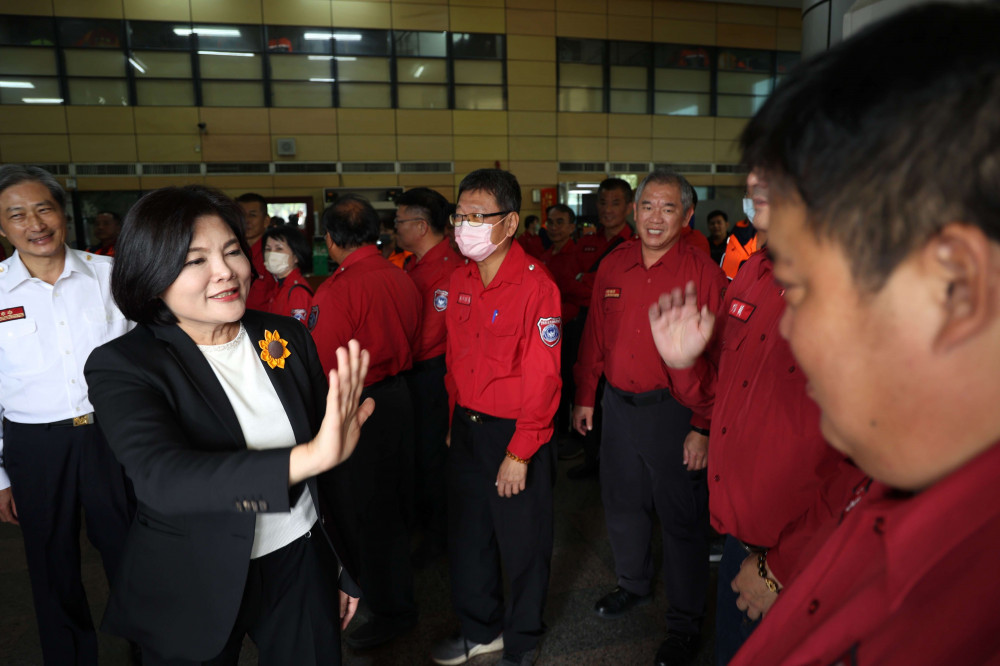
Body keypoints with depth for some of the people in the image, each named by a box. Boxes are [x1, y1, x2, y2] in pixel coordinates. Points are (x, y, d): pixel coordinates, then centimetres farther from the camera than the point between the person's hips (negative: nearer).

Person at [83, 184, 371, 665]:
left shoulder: (287, 338, -4)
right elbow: (162, 479, -33)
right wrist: (309, 457, -47)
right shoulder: (121, 367, -15)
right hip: (193, 590, -3)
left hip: (303, 564, 3)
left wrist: (347, 567, 11)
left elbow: (326, 460, 4)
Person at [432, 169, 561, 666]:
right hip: (466, 427, 7)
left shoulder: (536, 286, -17)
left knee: (523, 545, 12)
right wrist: (455, 420, 10)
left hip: (515, 435, -6)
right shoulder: (460, 279, 5)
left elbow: (542, 379, -17)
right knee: (467, 535, 20)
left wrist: (520, 453, -16)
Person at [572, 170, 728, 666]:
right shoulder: (613, 265, 3)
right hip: (618, 405, 5)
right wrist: (583, 397, 12)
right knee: (621, 503, 20)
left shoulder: (703, 273, -11)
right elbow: (594, 337, 10)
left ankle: (685, 624, 28)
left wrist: (703, 427, -15)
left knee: (681, 517, 8)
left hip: (674, 411, -5)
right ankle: (634, 585, 46)